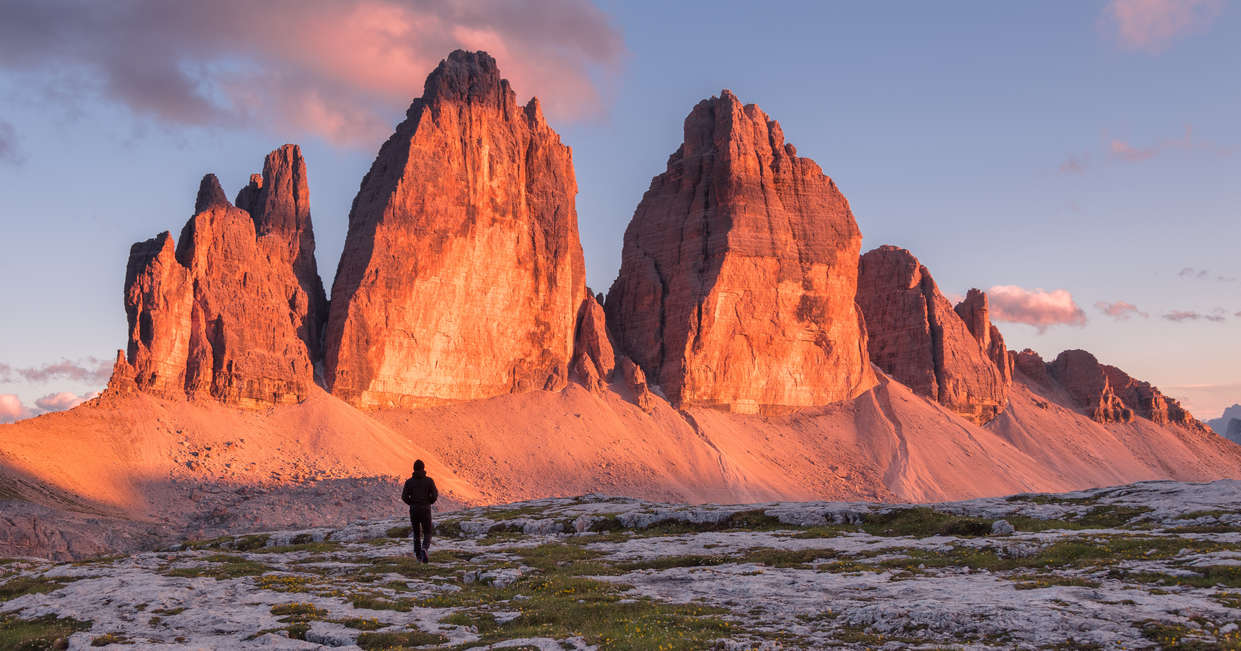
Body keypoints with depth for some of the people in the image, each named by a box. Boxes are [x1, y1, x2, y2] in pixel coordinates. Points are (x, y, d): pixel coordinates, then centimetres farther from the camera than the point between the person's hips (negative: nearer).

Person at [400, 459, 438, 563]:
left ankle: (419, 555, 17)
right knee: (427, 534, 5)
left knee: (416, 534, 19)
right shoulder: (429, 481, -6)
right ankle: (424, 550, -25)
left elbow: (404, 497, -5)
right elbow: (434, 495, -9)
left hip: (413, 510, 2)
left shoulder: (409, 481, -2)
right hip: (425, 511, -2)